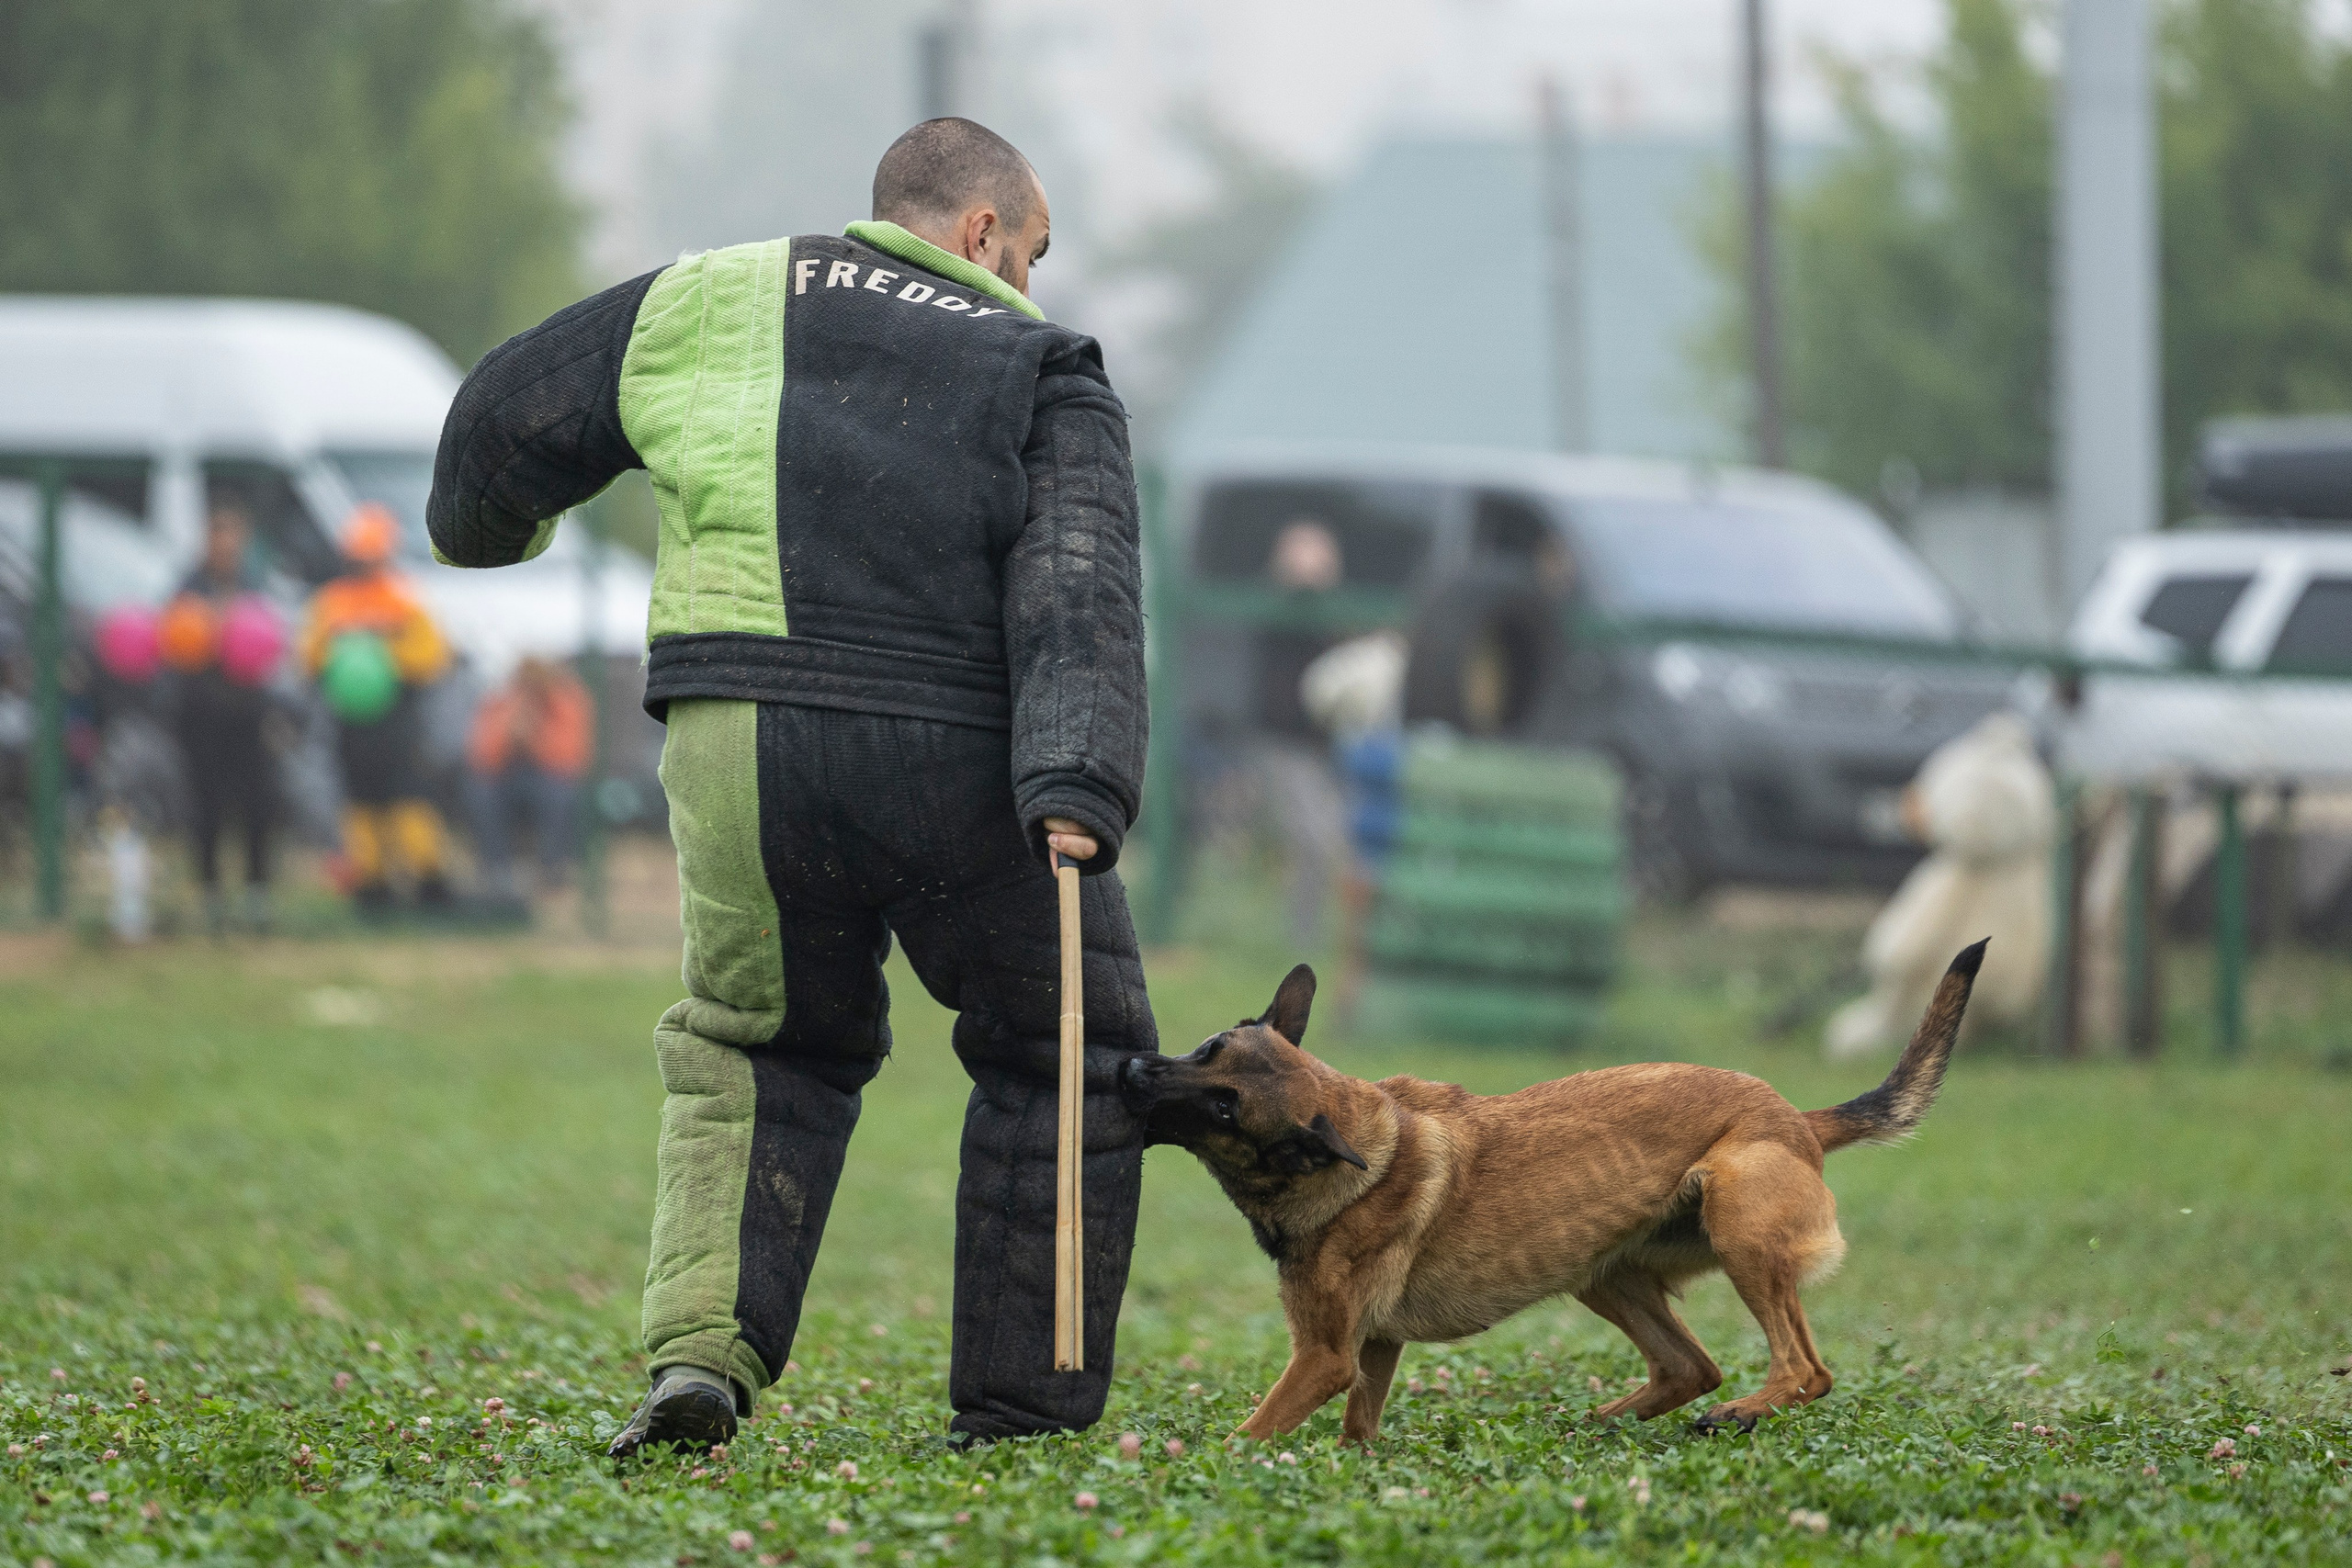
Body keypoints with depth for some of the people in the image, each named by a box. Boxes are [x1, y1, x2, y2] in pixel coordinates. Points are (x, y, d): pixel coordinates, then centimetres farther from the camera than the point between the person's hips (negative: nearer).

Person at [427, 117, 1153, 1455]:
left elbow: (515, 420, 24)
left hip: (741, 745, 2)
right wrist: (1076, 784, -19)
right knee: (1066, 1060, 17)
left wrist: (482, 527, 46)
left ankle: (706, 1350, 4)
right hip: (961, 769, -2)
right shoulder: (1042, 372, 10)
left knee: (762, 1051, 24)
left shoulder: (718, 304, 17)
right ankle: (1022, 1414, 14)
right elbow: (1078, 588, -7)